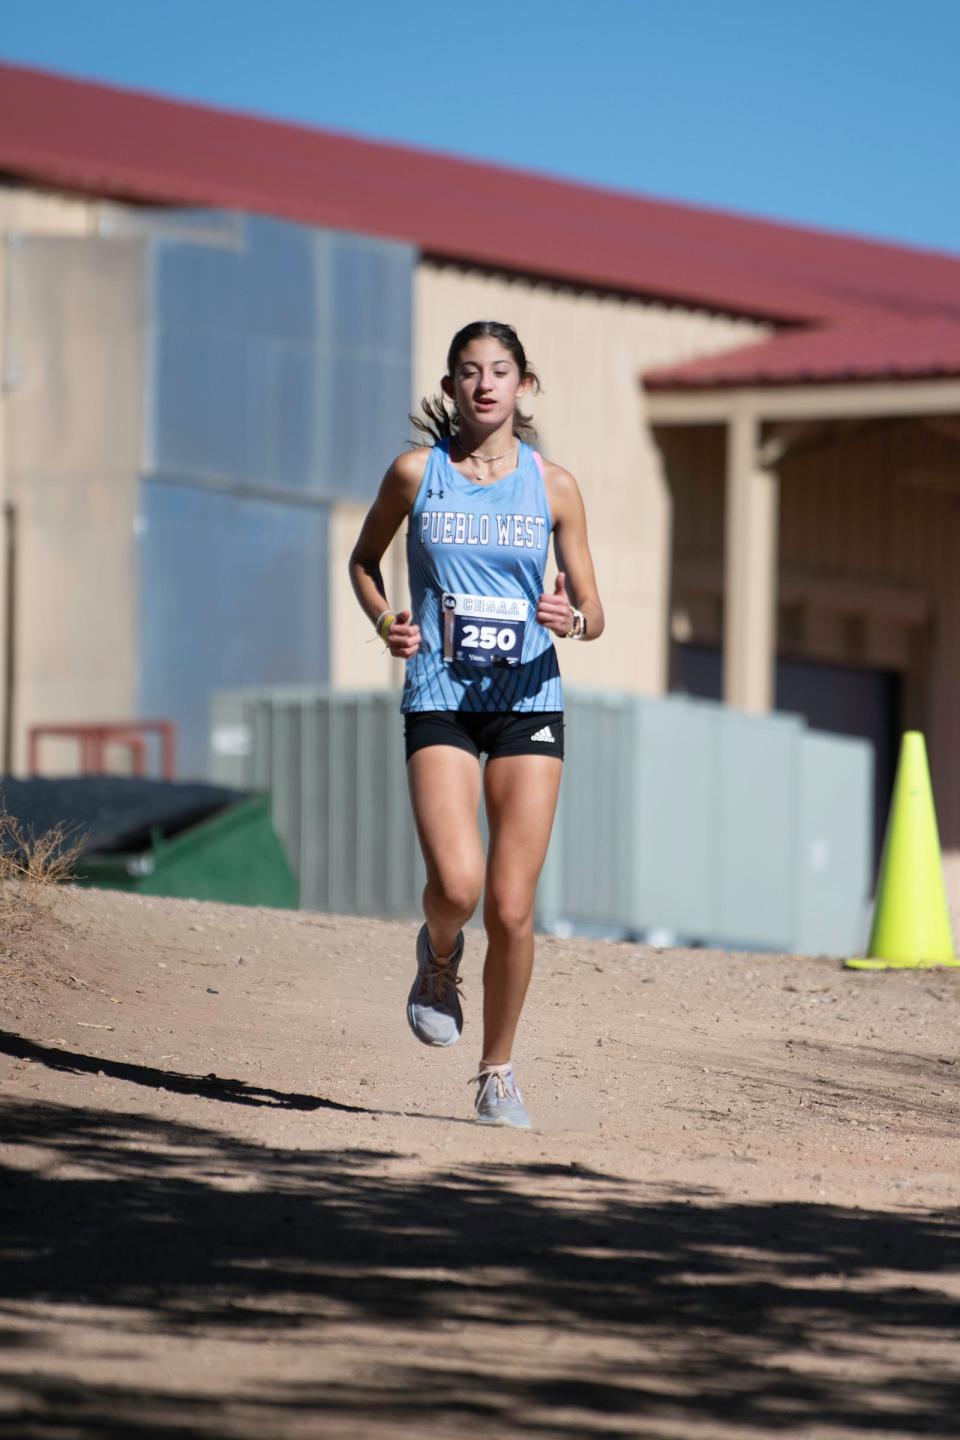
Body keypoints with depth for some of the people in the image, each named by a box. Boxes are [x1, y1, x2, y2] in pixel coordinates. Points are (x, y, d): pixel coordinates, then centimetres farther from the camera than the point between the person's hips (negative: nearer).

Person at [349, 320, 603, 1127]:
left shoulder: (553, 486, 4)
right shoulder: (417, 473, 2)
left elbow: (593, 613, 8)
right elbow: (364, 558, 18)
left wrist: (573, 618, -15)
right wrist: (384, 620, -1)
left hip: (528, 699, 1)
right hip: (439, 697, -1)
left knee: (511, 909, -2)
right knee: (457, 886, -20)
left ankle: (498, 1072, 16)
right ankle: (440, 956, 17)